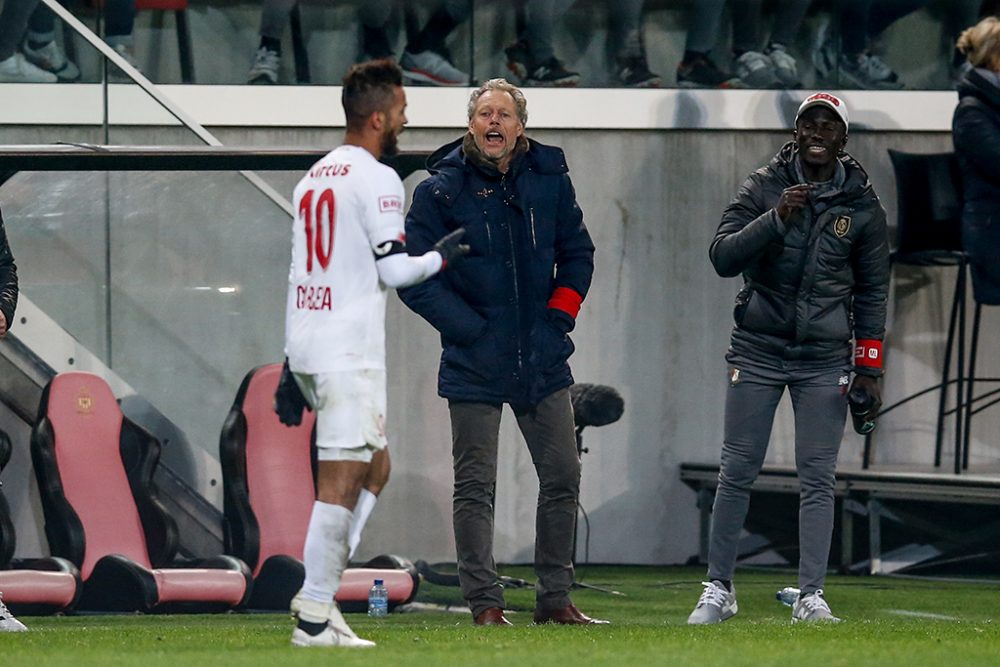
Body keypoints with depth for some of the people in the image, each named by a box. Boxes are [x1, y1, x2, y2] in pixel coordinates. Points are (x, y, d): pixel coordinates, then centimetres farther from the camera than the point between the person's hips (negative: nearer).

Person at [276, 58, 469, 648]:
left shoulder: (315, 178, 17)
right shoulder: (377, 179, -9)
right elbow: (393, 269, -12)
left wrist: (292, 367, 19)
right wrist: (442, 257, 8)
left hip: (305, 348, 9)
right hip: (349, 352, -9)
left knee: (370, 465, 16)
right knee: (340, 482, -7)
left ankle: (324, 601, 8)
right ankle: (315, 616, -10)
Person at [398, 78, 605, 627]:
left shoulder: (549, 179, 4)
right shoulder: (442, 189, -7)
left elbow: (577, 252, 16)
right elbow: (415, 277, -7)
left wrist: (560, 315, 3)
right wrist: (472, 332, -12)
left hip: (542, 359, 4)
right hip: (474, 366, -4)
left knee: (562, 477, 5)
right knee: (475, 486, -2)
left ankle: (555, 598, 14)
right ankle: (484, 602, 3)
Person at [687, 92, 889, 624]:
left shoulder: (862, 205, 3)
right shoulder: (763, 187, 0)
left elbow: (871, 290, 9)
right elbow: (722, 257, -9)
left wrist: (869, 366, 3)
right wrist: (776, 217, -22)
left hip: (824, 359, 1)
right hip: (758, 350, 0)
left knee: (817, 479, -3)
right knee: (736, 472, -1)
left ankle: (811, 596, 0)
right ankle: (718, 590, 7)